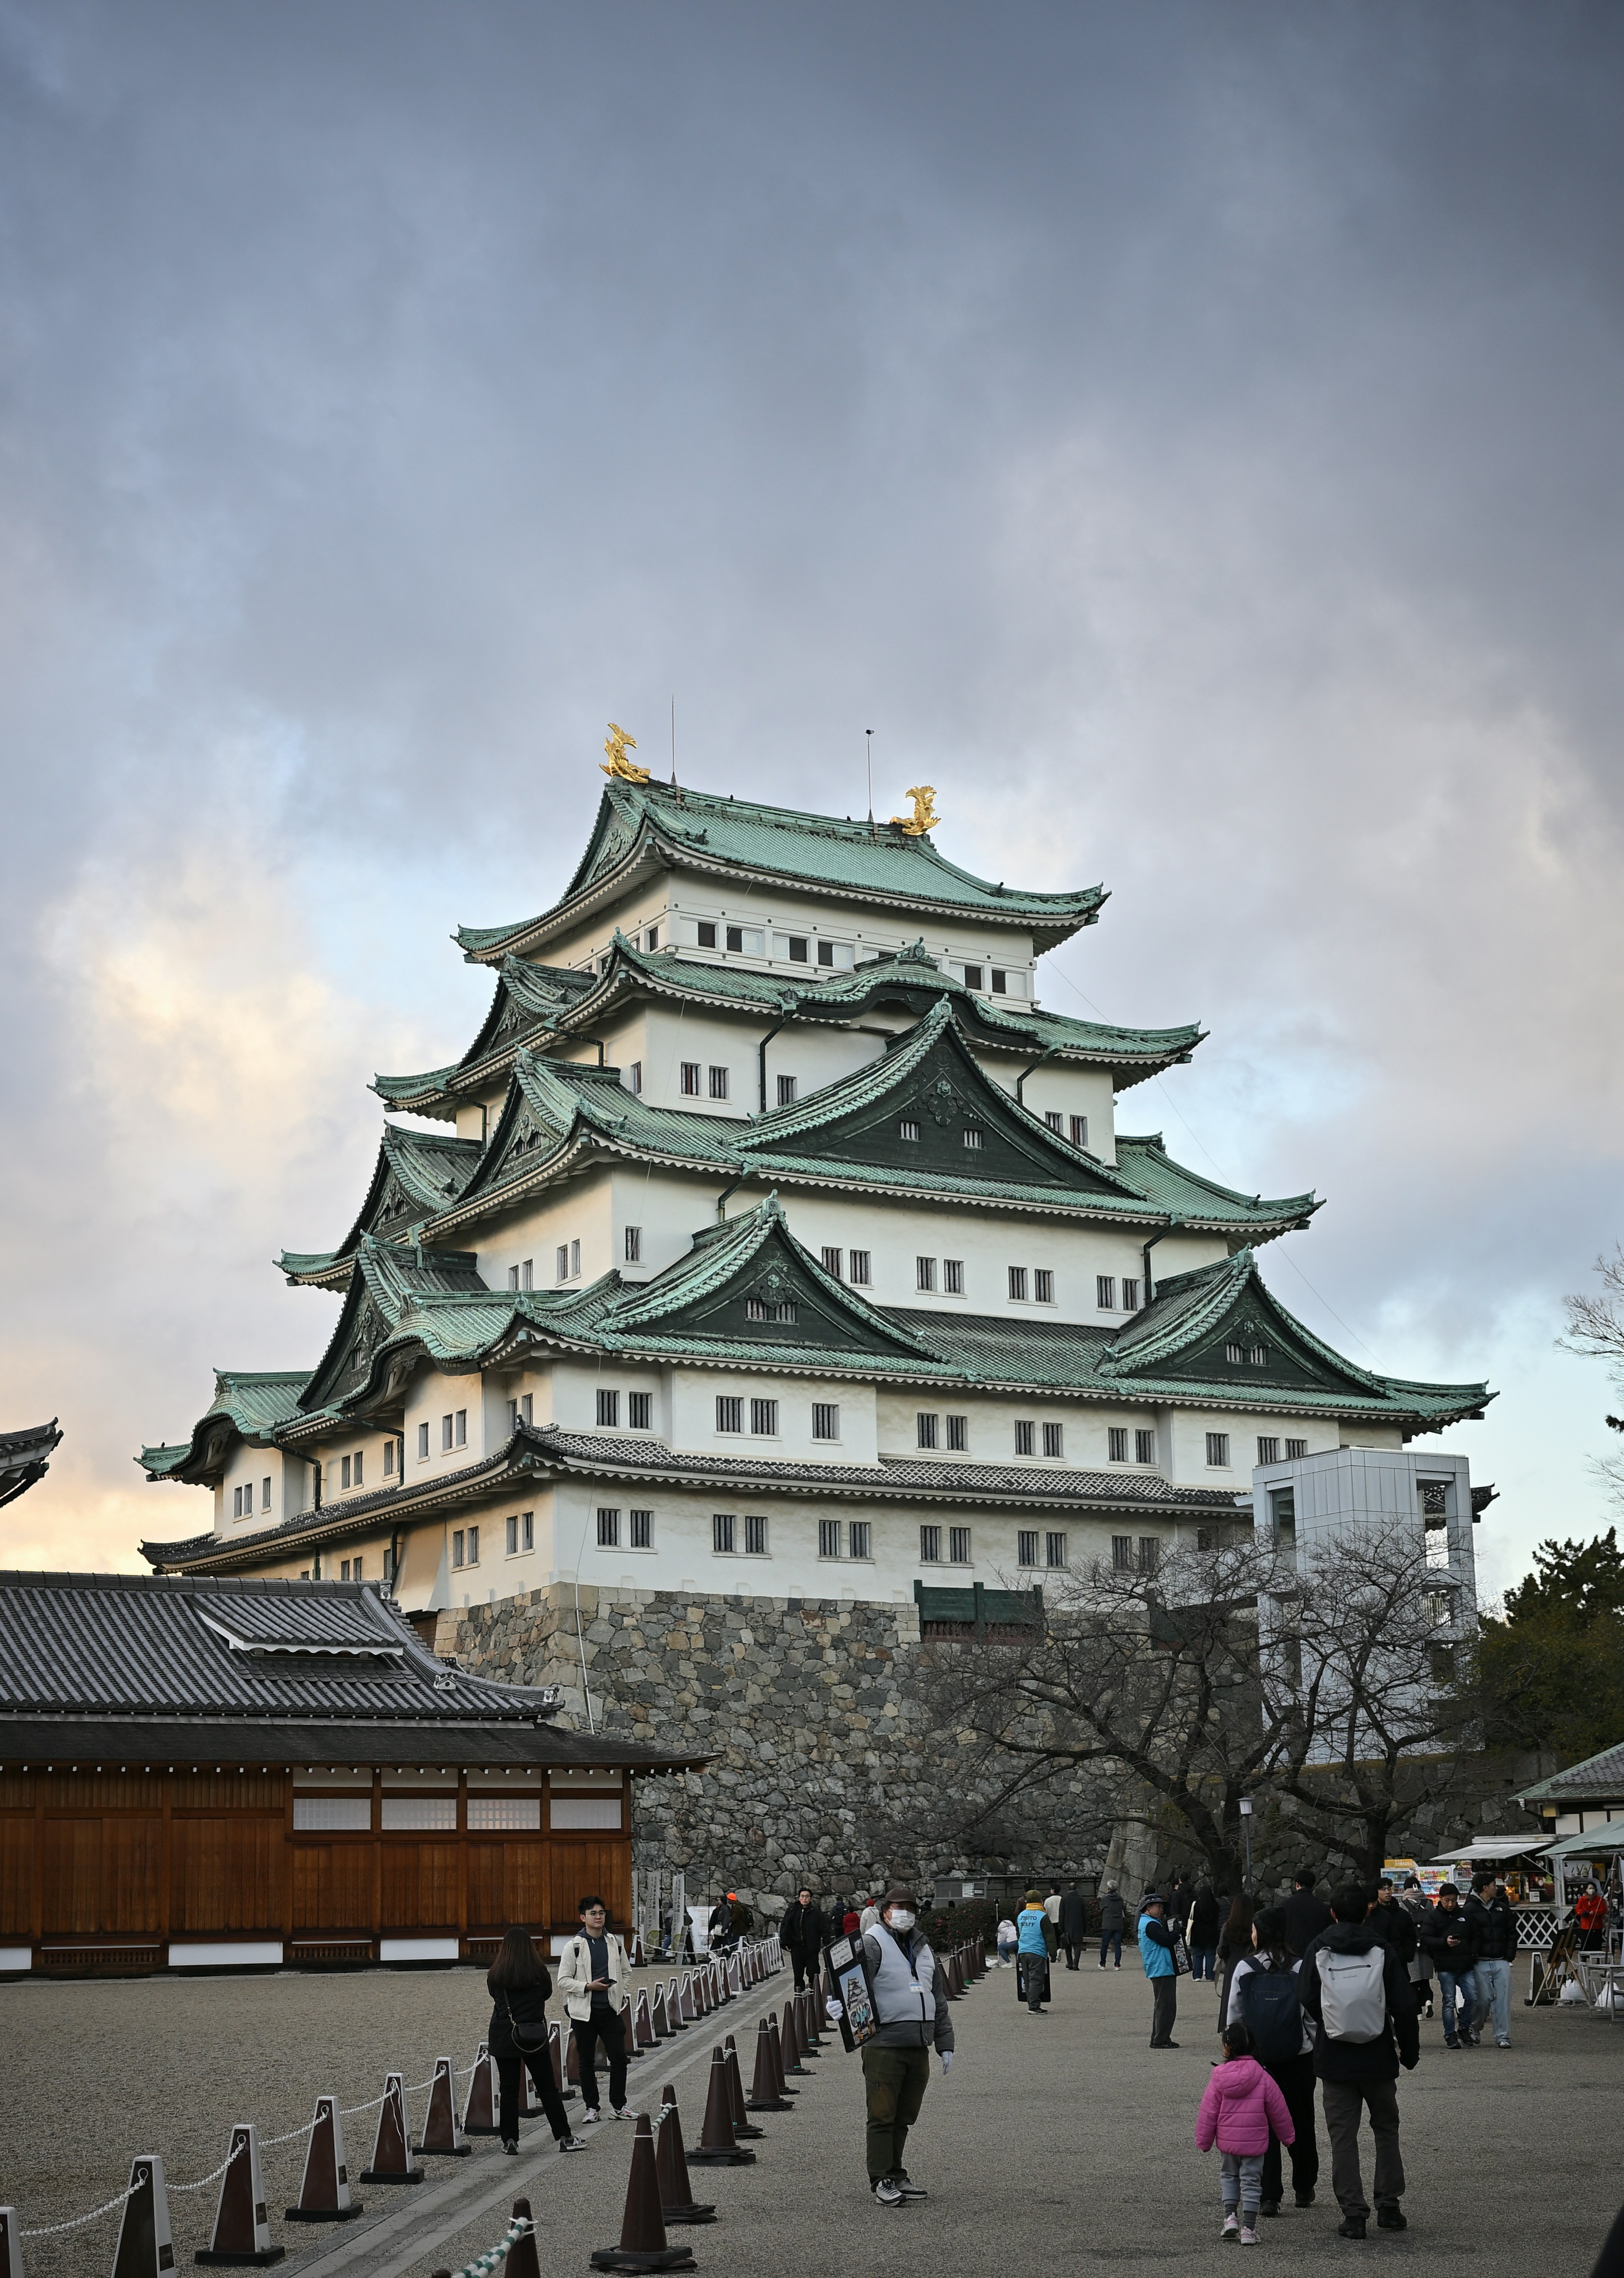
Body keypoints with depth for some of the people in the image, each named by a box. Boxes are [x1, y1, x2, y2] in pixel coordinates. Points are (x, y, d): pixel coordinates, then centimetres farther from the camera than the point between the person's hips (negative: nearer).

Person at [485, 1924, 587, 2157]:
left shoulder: (495, 1974, -4)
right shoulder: (539, 1970, -6)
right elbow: (547, 1993, 9)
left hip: (504, 2038, 1)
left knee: (509, 2091, 7)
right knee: (548, 2089, 7)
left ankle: (510, 2141, 6)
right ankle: (564, 2137, 9)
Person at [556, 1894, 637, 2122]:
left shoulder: (615, 1943, 6)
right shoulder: (574, 1946, -6)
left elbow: (624, 1972, 20)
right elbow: (563, 1981, -6)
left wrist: (616, 1992, 6)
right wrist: (588, 1987, -18)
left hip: (610, 2010, 3)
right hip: (584, 2012, -2)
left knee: (619, 2058, -1)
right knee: (587, 2062, 6)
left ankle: (618, 2106, 12)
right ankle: (592, 2108, 17)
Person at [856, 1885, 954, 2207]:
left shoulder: (922, 1948, 19)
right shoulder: (871, 1944, -4)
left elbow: (937, 1999, 24)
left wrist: (944, 2044, 22)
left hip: (918, 2048, 7)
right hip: (884, 2047, -7)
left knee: (904, 2117, 13)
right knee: (883, 2116, -2)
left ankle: (896, 2174, 23)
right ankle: (882, 2180, 4)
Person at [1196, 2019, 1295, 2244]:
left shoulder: (1219, 2077, -9)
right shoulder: (1263, 2078, -6)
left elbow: (1208, 2113, -4)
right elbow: (1279, 2111, 4)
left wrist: (1203, 2141, 7)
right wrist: (1287, 2136, 19)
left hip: (1226, 2141, 0)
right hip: (1255, 2141, 0)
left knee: (1228, 2176, 21)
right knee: (1251, 2181, 8)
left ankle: (1230, 2215, 5)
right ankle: (1248, 2228, 3)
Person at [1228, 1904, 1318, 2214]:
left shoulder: (1244, 1969, -6)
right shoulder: (1299, 1968, -8)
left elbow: (1234, 2017, 1)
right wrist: (1317, 2049, 7)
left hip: (1257, 2057, 0)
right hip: (1299, 2057, 0)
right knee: (1301, 2122, 16)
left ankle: (1268, 2197, 2)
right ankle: (1304, 2189, 27)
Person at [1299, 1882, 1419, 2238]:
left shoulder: (1318, 1951, -4)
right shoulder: (1382, 1951, -6)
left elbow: (1308, 2002, -1)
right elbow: (1404, 2007, -5)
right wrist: (1410, 2051, 6)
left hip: (1334, 2058, 0)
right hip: (1378, 2058, 1)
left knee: (1342, 2135, 5)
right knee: (1386, 2129, 17)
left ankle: (1353, 2213, 1)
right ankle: (1389, 2205, 17)